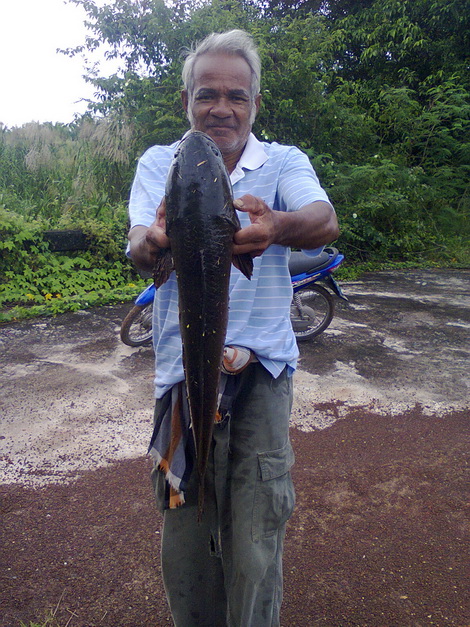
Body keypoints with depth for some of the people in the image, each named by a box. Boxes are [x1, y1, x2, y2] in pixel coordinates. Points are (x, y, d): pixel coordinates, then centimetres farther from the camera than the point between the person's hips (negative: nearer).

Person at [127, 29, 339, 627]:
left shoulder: (285, 162, 6)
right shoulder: (158, 163, 8)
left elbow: (325, 222, -15)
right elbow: (138, 251, -10)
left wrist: (277, 227, -38)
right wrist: (156, 241, -34)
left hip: (262, 364, -1)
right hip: (181, 366, 1)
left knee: (254, 550, -1)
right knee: (183, 548, 11)